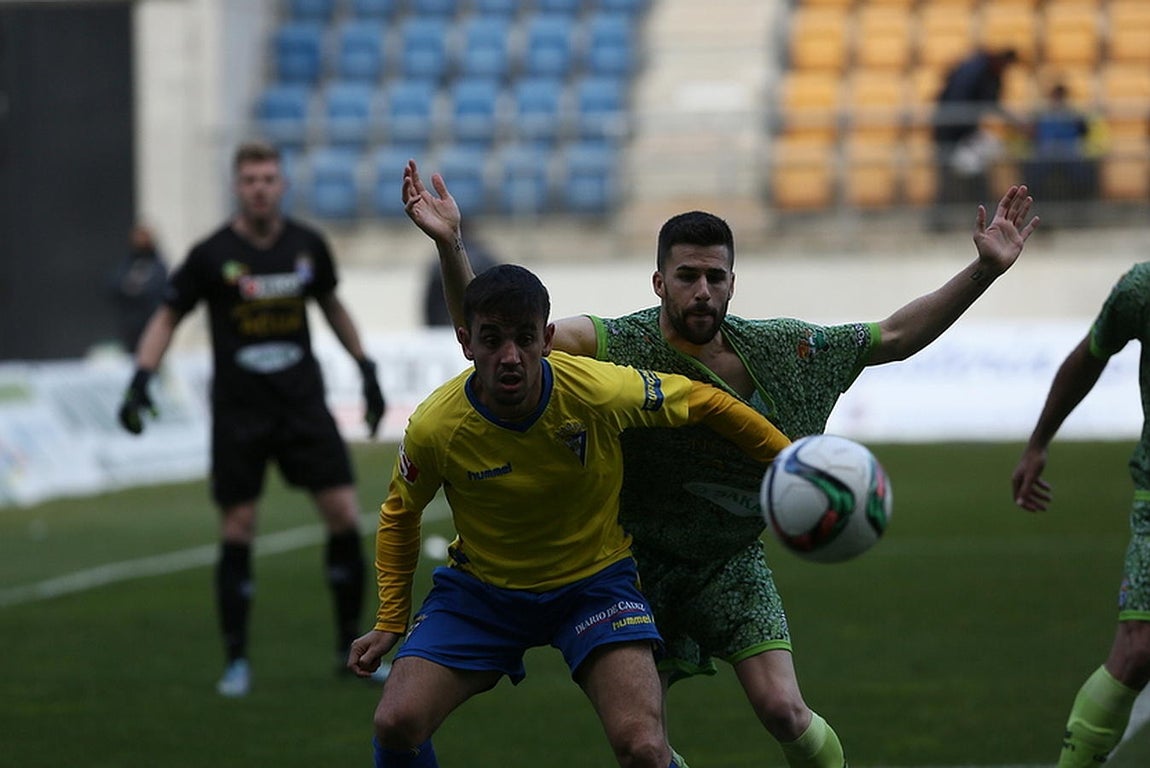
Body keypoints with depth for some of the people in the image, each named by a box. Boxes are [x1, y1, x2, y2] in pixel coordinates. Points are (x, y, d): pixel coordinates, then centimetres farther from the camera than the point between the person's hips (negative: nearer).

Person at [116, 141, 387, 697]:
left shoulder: (307, 245, 1)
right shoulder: (212, 254, -7)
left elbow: (331, 305, 19)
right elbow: (167, 317, 2)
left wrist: (367, 370, 16)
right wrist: (141, 378, -11)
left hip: (302, 402, 2)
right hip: (238, 411, -2)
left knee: (344, 515, -5)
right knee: (237, 532, -2)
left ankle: (351, 647, 8)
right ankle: (236, 661, 10)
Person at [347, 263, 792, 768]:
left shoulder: (601, 391, -25)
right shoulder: (433, 429, -22)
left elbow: (707, 403, -6)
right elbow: (399, 516, 1)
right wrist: (391, 622, 1)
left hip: (594, 581, -1)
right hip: (480, 588, 1)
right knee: (396, 725, -16)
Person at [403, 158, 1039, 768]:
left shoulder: (778, 348, -5)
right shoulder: (616, 347, -17)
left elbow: (894, 337, 4)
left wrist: (985, 270, -2)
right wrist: (450, 248, -40)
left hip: (733, 563, 1)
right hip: (641, 564, -1)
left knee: (782, 710, -13)